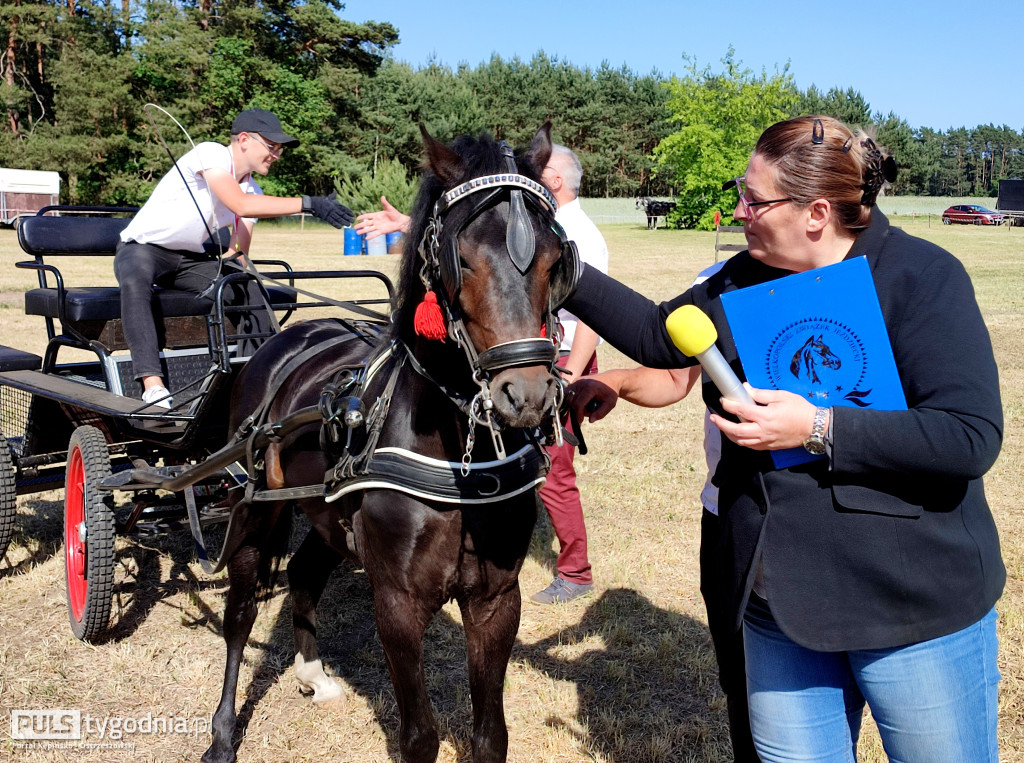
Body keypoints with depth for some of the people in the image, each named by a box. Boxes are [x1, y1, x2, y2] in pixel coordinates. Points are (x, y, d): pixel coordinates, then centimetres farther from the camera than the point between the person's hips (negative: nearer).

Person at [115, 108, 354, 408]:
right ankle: (152, 383, -45)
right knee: (135, 281, -39)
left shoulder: (253, 192, 3)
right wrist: (309, 204, -39)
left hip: (191, 259, 7)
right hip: (142, 248, -7)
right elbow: (240, 205, -36)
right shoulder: (211, 153, -19)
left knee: (252, 291, -14)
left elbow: (238, 254, 4)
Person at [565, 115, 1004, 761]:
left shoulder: (923, 278, -14)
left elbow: (972, 437, -21)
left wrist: (817, 428, -25)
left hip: (914, 609, -5)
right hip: (778, 606, 5)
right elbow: (657, 335, 17)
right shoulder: (745, 280, 4)